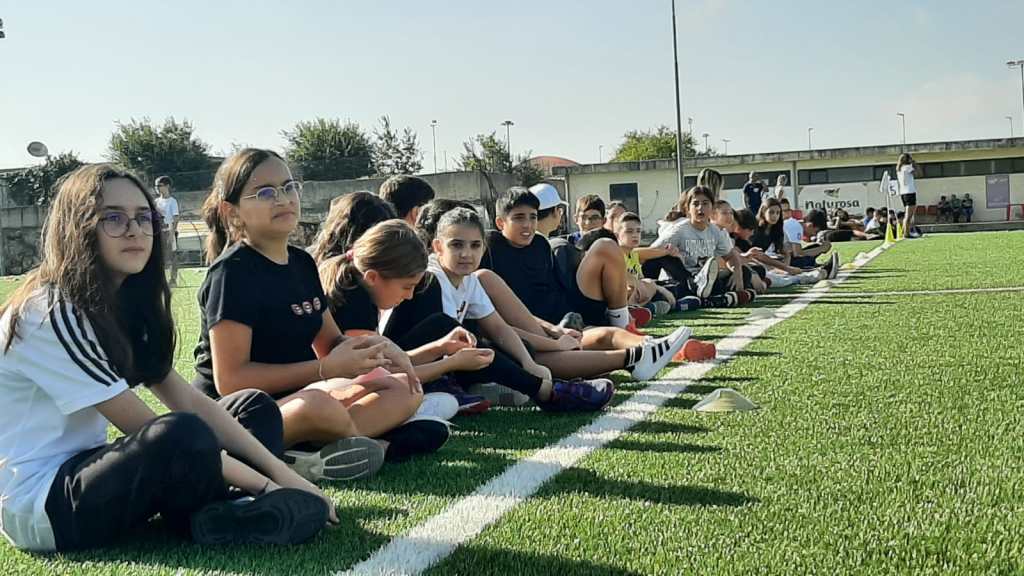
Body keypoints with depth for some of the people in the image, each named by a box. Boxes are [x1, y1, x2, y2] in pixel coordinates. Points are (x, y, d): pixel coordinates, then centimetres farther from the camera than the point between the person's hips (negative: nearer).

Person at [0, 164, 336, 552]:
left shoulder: (124, 303, 6)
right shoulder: (51, 314, -20)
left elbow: (189, 400, 1)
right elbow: (148, 430, -21)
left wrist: (281, 472, -8)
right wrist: (266, 484, -18)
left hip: (88, 470, 9)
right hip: (37, 502, -9)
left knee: (254, 407, 5)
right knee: (182, 434, -36)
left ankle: (211, 512, -21)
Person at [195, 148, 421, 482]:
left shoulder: (302, 263, 8)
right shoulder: (232, 271, -15)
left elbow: (329, 342, 17)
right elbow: (230, 380, -20)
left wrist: (376, 346, -6)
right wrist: (326, 370, -21)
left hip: (290, 400, 10)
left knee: (407, 390, 2)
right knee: (317, 406, -41)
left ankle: (294, 457, -18)